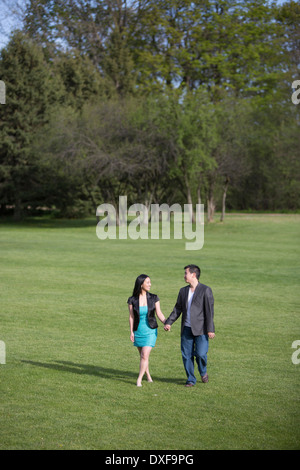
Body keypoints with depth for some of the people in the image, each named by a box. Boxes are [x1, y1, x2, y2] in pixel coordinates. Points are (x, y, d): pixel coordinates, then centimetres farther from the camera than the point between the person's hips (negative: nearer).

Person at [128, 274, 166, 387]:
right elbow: (131, 317, 0)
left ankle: (139, 380, -6)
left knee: (145, 355, -12)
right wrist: (131, 332, -5)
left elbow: (159, 314, -2)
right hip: (138, 331, 1)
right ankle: (148, 375, 31)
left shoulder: (154, 298, -3)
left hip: (150, 331, -1)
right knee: (142, 355, 11)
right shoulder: (132, 300, -4)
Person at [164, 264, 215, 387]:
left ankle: (203, 372, 16)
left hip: (200, 329, -5)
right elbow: (177, 309, 15)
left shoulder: (205, 290, -5)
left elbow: (209, 310, -8)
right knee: (186, 355, 3)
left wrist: (210, 329, -13)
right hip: (186, 329, 5)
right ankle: (191, 379, 15)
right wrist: (169, 322, 2)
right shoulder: (183, 291, 12)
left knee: (200, 353, -13)